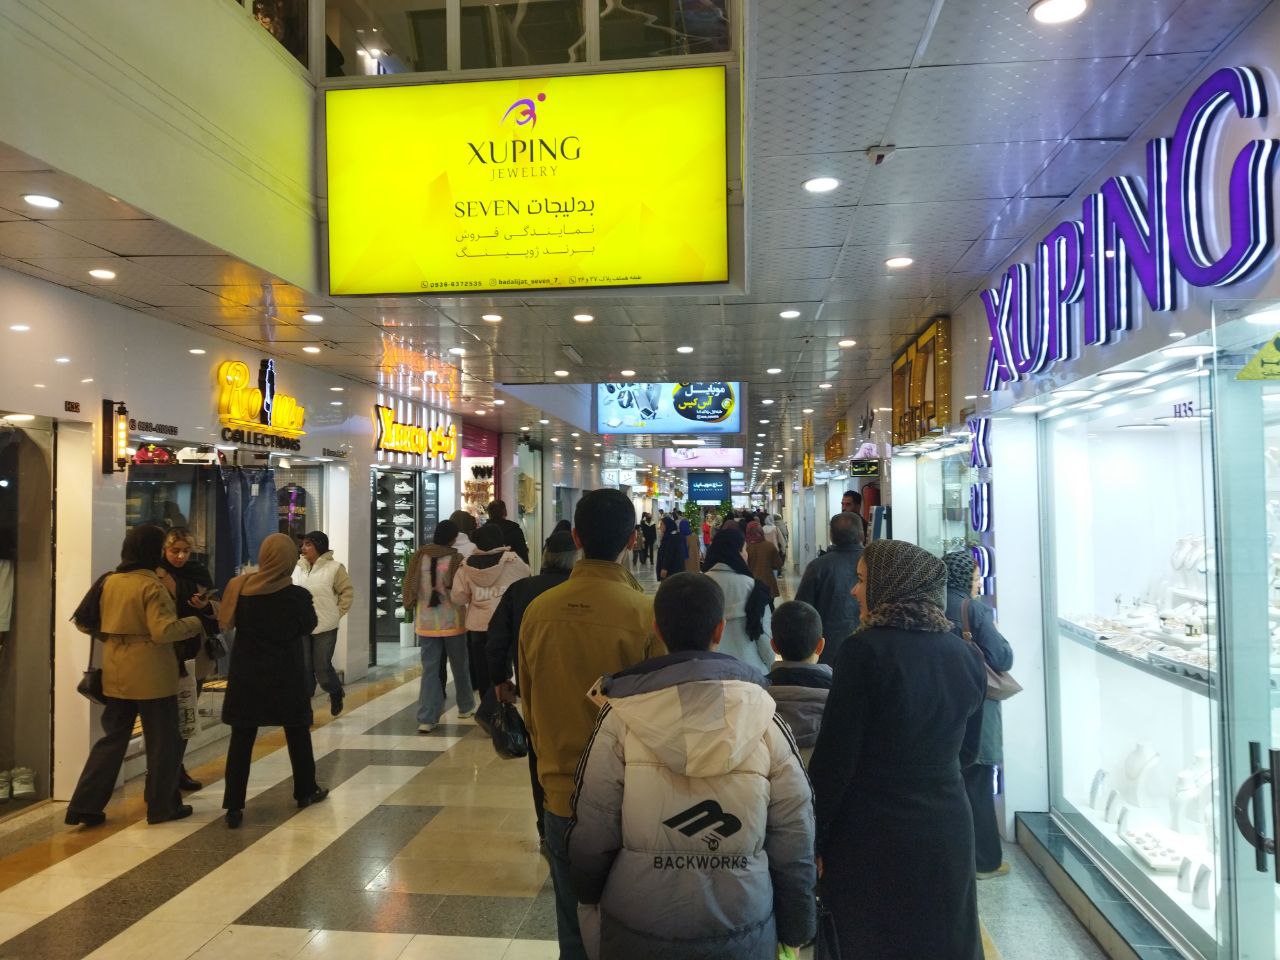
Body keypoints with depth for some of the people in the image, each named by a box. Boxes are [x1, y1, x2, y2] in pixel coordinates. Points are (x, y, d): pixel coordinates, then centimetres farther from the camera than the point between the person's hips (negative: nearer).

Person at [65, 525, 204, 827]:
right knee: (162, 741, 7)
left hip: (116, 672, 7)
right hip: (151, 674, -7)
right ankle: (162, 805, 15)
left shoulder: (109, 582, 6)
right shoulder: (151, 585, -17)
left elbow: (102, 623, 16)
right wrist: (194, 622, -10)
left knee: (113, 738, 16)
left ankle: (85, 805, 14)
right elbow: (163, 631, -23)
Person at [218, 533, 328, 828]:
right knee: (297, 733, 16)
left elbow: (226, 621, 5)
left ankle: (234, 807, 5)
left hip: (246, 674, 2)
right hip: (286, 675, -1)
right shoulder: (297, 595, -15)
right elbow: (309, 627, 2)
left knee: (241, 738, 7)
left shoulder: (239, 588, -9)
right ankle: (306, 791, 30)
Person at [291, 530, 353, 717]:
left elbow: (347, 591, -3)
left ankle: (335, 693, 30)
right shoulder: (297, 568, 6)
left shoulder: (334, 568, -8)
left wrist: (338, 612, -6)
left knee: (322, 666, 1)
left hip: (325, 626, -4)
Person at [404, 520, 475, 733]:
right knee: (460, 666, 17)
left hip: (425, 622, 3)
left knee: (429, 669, 6)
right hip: (452, 621, -3)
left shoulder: (419, 556, -3)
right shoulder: (455, 559, -14)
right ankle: (466, 707, 33)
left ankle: (426, 718, -2)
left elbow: (410, 586, 6)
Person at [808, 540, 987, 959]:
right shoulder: (965, 654, -1)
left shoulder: (865, 650, -18)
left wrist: (813, 841, -8)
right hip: (948, 831, 5)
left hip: (873, 839, -5)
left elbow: (834, 758, -17)